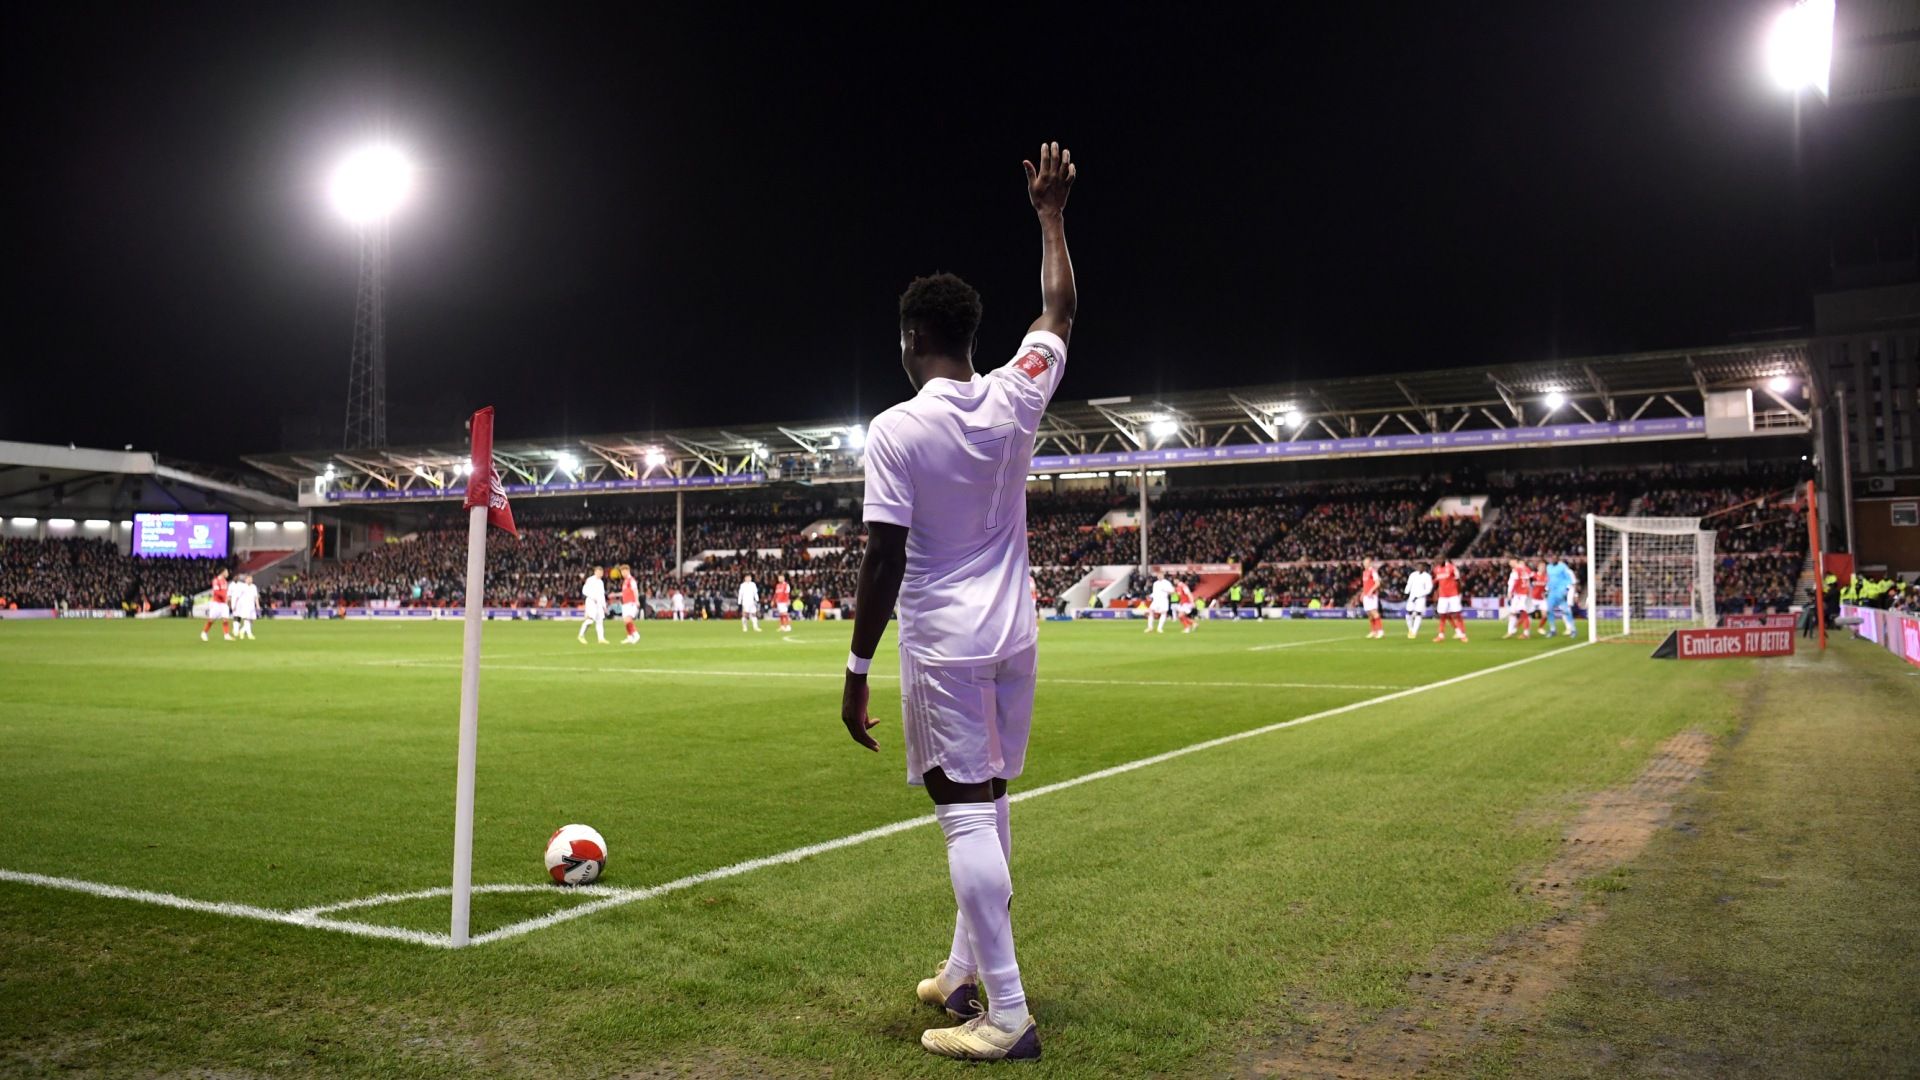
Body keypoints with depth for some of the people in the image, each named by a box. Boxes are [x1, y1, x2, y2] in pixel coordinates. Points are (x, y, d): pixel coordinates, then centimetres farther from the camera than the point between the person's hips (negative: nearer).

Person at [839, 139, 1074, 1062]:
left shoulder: (896, 430, -13)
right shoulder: (1014, 398, 0)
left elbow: (884, 560, -15)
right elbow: (1059, 311, 17)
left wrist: (857, 669, -8)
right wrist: (1051, 215, 28)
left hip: (943, 646, -6)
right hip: (1014, 639, 6)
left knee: (966, 815, -4)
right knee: (988, 806, 17)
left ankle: (1006, 1016, -2)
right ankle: (966, 970, 31)